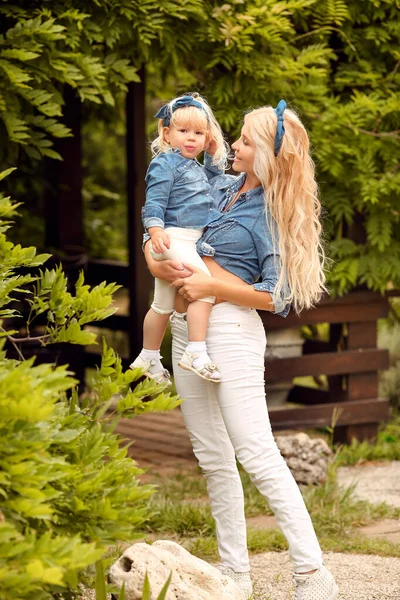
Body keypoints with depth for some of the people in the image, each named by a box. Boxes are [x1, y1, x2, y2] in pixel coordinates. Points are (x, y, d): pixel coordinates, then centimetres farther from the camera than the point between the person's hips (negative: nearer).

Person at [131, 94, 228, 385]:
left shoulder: (197, 168, 19)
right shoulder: (165, 163, -7)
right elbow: (155, 200, -16)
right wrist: (156, 230, -26)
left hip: (192, 239, 10)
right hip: (174, 238, -9)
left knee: (163, 305, 17)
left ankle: (148, 358, 27)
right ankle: (196, 352, -28)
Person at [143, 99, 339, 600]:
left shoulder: (271, 214, -8)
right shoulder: (218, 188, 11)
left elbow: (277, 297, -12)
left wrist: (210, 286, -16)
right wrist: (154, 256, 3)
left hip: (230, 328, -8)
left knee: (256, 454, -14)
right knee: (213, 458, 11)